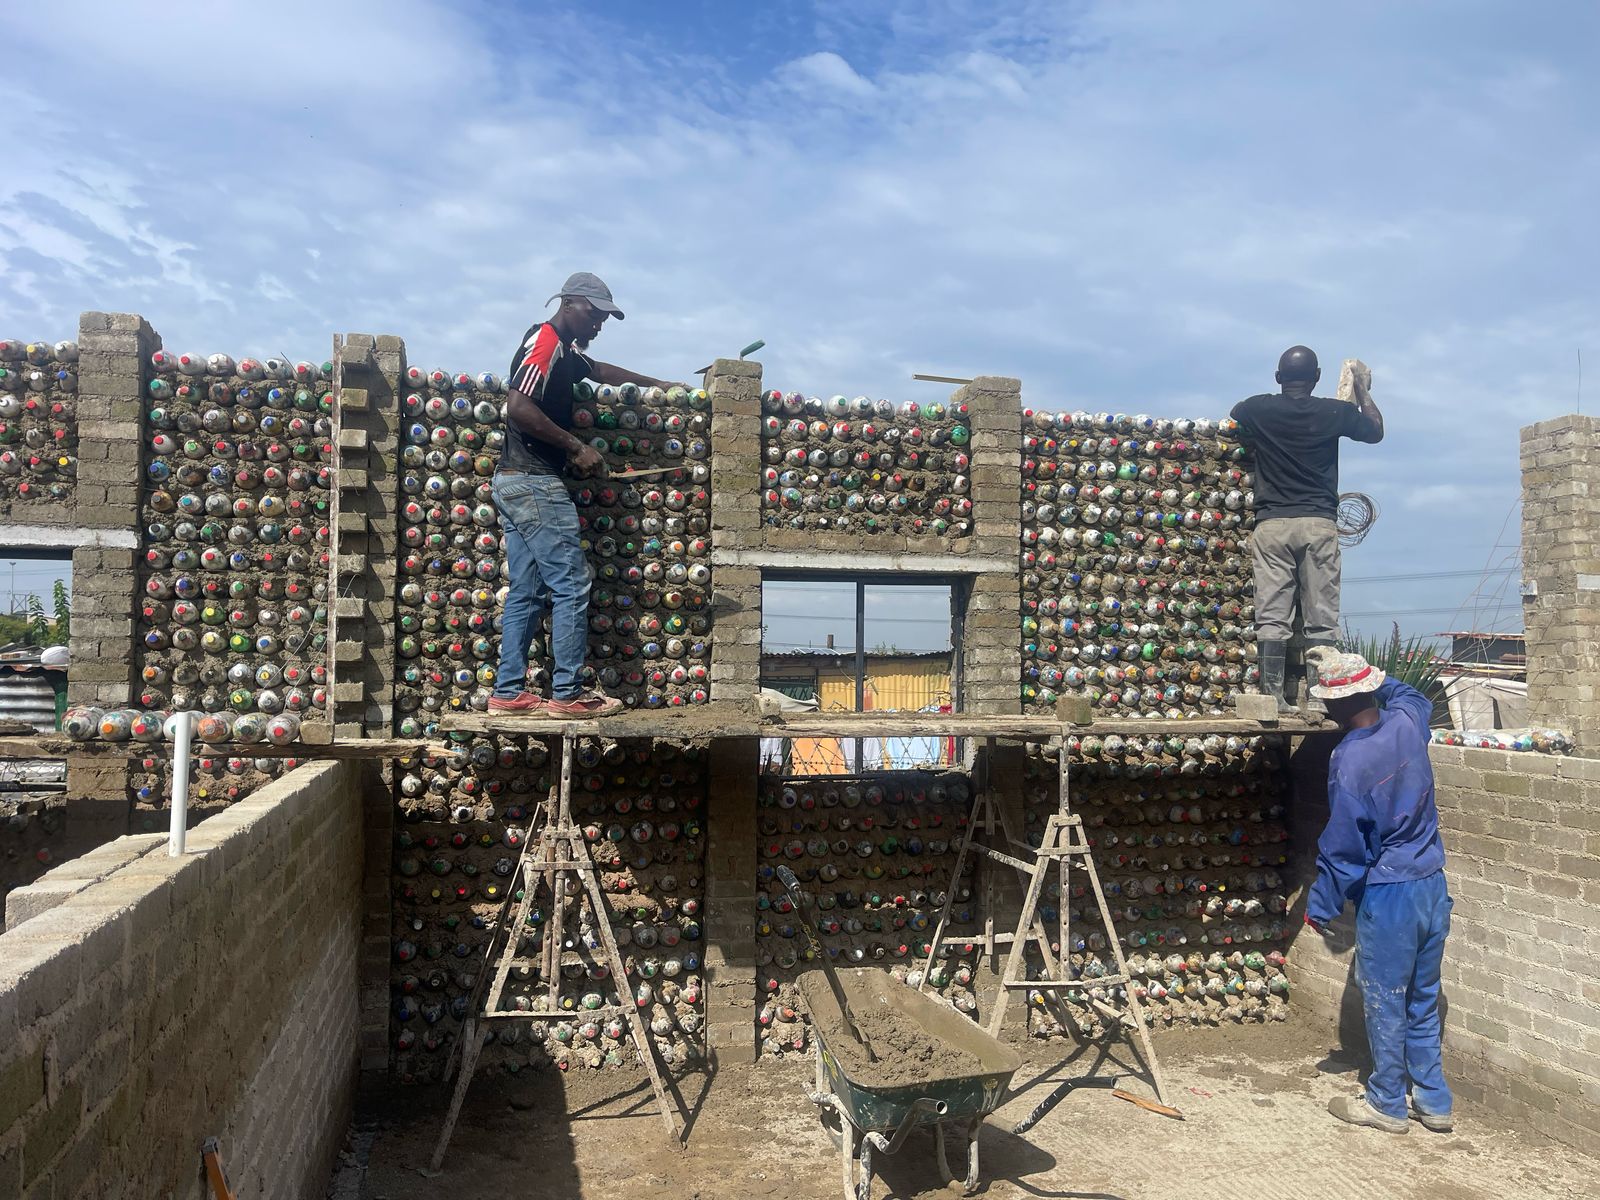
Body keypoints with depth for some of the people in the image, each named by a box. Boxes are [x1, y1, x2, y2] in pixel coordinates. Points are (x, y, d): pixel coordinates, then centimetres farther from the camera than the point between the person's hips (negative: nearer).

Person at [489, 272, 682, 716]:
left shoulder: (564, 351, 19)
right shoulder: (545, 342, -10)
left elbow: (600, 370, 39)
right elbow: (518, 408, -23)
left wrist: (656, 383, 47)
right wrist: (576, 447, -16)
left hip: (515, 481, 10)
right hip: (535, 483, -10)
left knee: (525, 592, 9)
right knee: (571, 585, -7)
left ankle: (508, 692, 12)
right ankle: (567, 693, -3)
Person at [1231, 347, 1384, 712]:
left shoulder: (1257, 410, 2)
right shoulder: (1335, 412, 3)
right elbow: (1376, 431, 22)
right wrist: (1363, 391, 37)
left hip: (1271, 524, 0)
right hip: (1319, 523, 0)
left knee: (1272, 616, -2)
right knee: (1322, 618, 2)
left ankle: (1272, 696, -6)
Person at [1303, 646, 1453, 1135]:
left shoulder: (1348, 761, -21)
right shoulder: (1407, 722, -4)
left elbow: (1343, 847, -15)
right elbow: (1412, 695, 24)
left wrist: (1321, 905, -2)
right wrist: (1355, 670, 25)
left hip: (1388, 896, -7)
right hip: (1433, 886, 7)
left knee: (1384, 1003, 8)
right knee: (1422, 1001, 17)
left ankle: (1387, 1104, 20)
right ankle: (1434, 1102, 26)